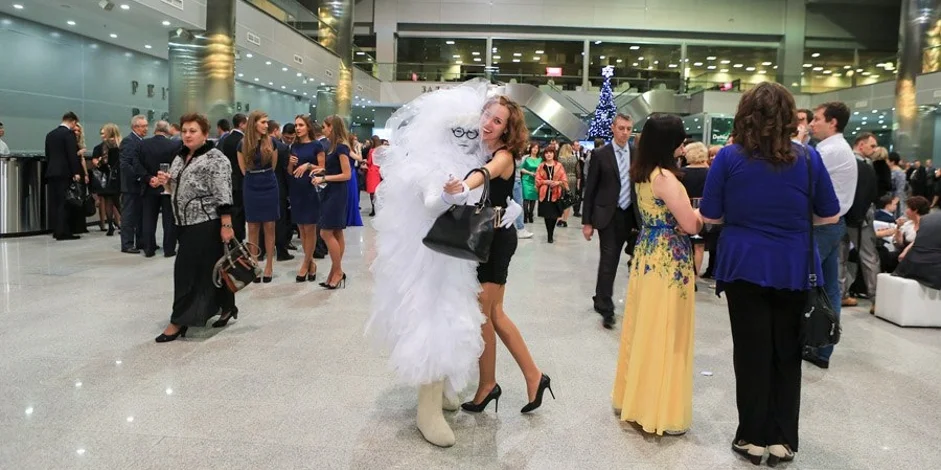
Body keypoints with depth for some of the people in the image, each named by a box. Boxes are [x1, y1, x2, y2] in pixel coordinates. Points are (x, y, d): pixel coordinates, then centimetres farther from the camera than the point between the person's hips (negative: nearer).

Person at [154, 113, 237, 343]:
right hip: (185, 222, 8)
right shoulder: (180, 157, 15)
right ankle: (227, 307, 25)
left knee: (188, 269, -7)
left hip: (206, 223, -8)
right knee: (209, 267, 12)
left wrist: (226, 225, -20)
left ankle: (179, 321, 0)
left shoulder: (215, 158, -11)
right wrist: (167, 181, 3)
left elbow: (223, 195, -16)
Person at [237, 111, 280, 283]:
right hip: (251, 189, 0)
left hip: (269, 187, 0)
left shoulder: (271, 141, -3)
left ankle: (269, 265, 11)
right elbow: (244, 170, 8)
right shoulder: (243, 144, -4)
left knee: (269, 228, 3)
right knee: (252, 229, 4)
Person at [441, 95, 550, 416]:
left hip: (495, 240, -8)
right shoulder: (475, 148, 7)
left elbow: (484, 173, -39)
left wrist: (462, 188, -59)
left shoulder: (503, 156, -17)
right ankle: (533, 377, 24)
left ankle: (487, 385, 20)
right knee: (493, 315, 13)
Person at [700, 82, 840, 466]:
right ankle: (782, 440, 19)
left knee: (751, 353, 9)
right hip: (794, 270, 1)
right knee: (787, 355, 12)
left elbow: (710, 216, -3)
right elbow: (830, 216, 5)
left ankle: (753, 438, 18)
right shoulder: (808, 158, -3)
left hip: (745, 266, -1)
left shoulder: (729, 157, -6)